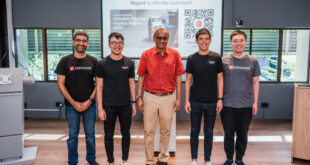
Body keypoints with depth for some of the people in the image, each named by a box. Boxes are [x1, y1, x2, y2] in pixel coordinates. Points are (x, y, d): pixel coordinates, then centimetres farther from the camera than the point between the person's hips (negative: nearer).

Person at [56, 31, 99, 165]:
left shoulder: (93, 61, 2)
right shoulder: (65, 61, -1)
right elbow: (60, 84, -2)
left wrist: (89, 101, -7)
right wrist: (73, 103, -8)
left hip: (89, 104, 1)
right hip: (71, 105, -1)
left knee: (90, 133, 10)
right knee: (73, 135, 8)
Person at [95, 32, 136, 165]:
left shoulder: (129, 63, 3)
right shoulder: (102, 64, -4)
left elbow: (132, 83, 9)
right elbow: (99, 86, -4)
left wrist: (134, 102, 5)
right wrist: (100, 108, -8)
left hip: (126, 106, 2)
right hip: (109, 107, -2)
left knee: (126, 134, 13)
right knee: (109, 135, 10)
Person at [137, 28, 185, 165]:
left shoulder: (175, 55, 0)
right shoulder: (146, 55, -1)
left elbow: (178, 77, 3)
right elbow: (141, 77, 3)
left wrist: (179, 98, 0)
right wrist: (139, 97, -1)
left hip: (168, 98, 1)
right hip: (150, 97, 0)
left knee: (166, 130, 12)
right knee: (149, 131, 5)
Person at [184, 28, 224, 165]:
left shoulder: (216, 58, 0)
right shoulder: (192, 59, 0)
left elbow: (220, 79, 2)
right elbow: (188, 80, 2)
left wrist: (220, 99, -3)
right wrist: (186, 100, -2)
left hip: (211, 102, 0)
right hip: (195, 101, 0)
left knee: (209, 132, 10)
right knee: (194, 131, 10)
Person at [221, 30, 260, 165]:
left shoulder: (253, 61, 4)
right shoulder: (224, 60, 0)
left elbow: (255, 83, 8)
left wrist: (255, 102, 4)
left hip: (246, 105, 1)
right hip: (227, 105, -1)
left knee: (242, 135, 11)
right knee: (228, 134, 10)